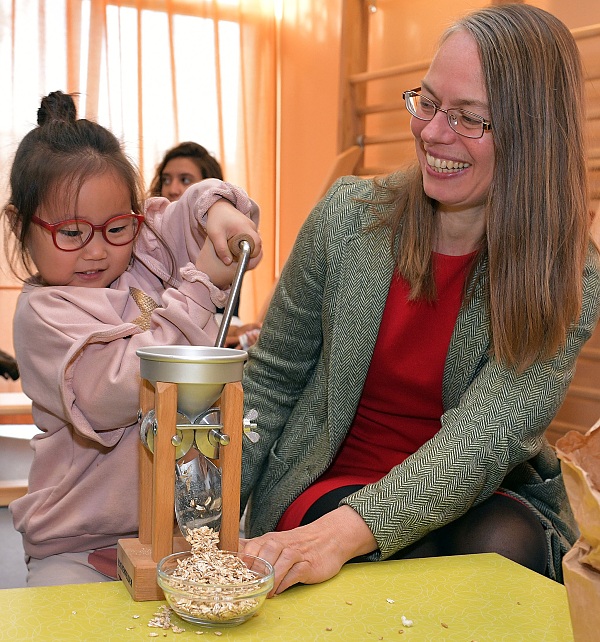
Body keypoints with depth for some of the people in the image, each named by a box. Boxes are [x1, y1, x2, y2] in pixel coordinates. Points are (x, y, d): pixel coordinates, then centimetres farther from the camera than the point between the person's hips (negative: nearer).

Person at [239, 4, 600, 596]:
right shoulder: (349, 216, -8)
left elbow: (482, 440, -24)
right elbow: (270, 379, -1)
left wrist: (344, 532, -40)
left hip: (474, 498, 1)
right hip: (328, 481, 0)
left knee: (504, 545, -31)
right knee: (408, 557, -31)